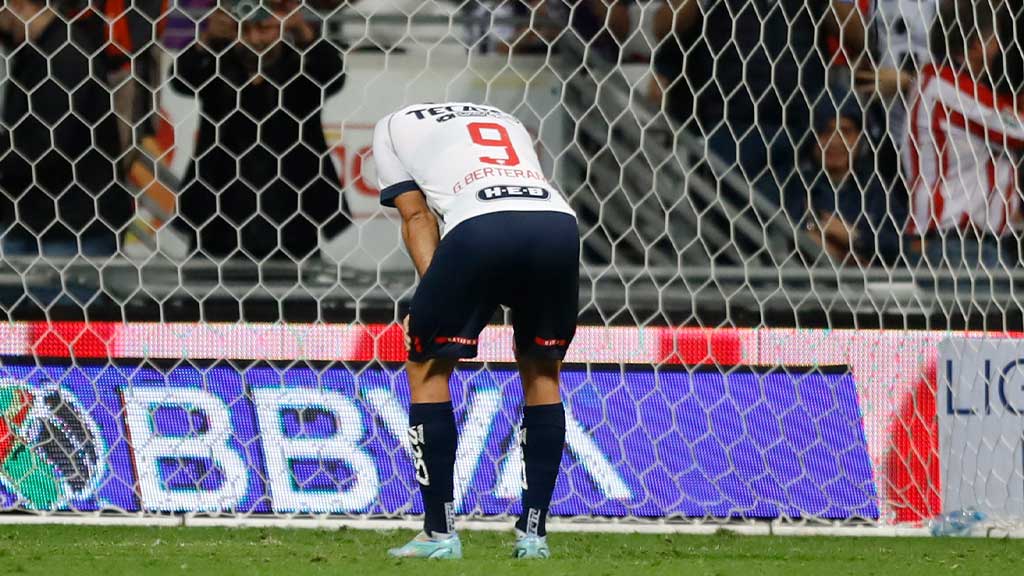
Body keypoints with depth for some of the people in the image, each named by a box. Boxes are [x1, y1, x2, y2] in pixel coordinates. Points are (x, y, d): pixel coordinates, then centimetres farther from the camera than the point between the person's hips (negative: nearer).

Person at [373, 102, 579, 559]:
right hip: (559, 222, 4)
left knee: (427, 369, 13)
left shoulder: (393, 127, 29)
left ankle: (440, 533, 9)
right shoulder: (505, 121, 40)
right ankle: (533, 533, 19)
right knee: (542, 373, 21)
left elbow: (416, 215, 18)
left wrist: (435, 292, 10)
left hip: (479, 227, -4)